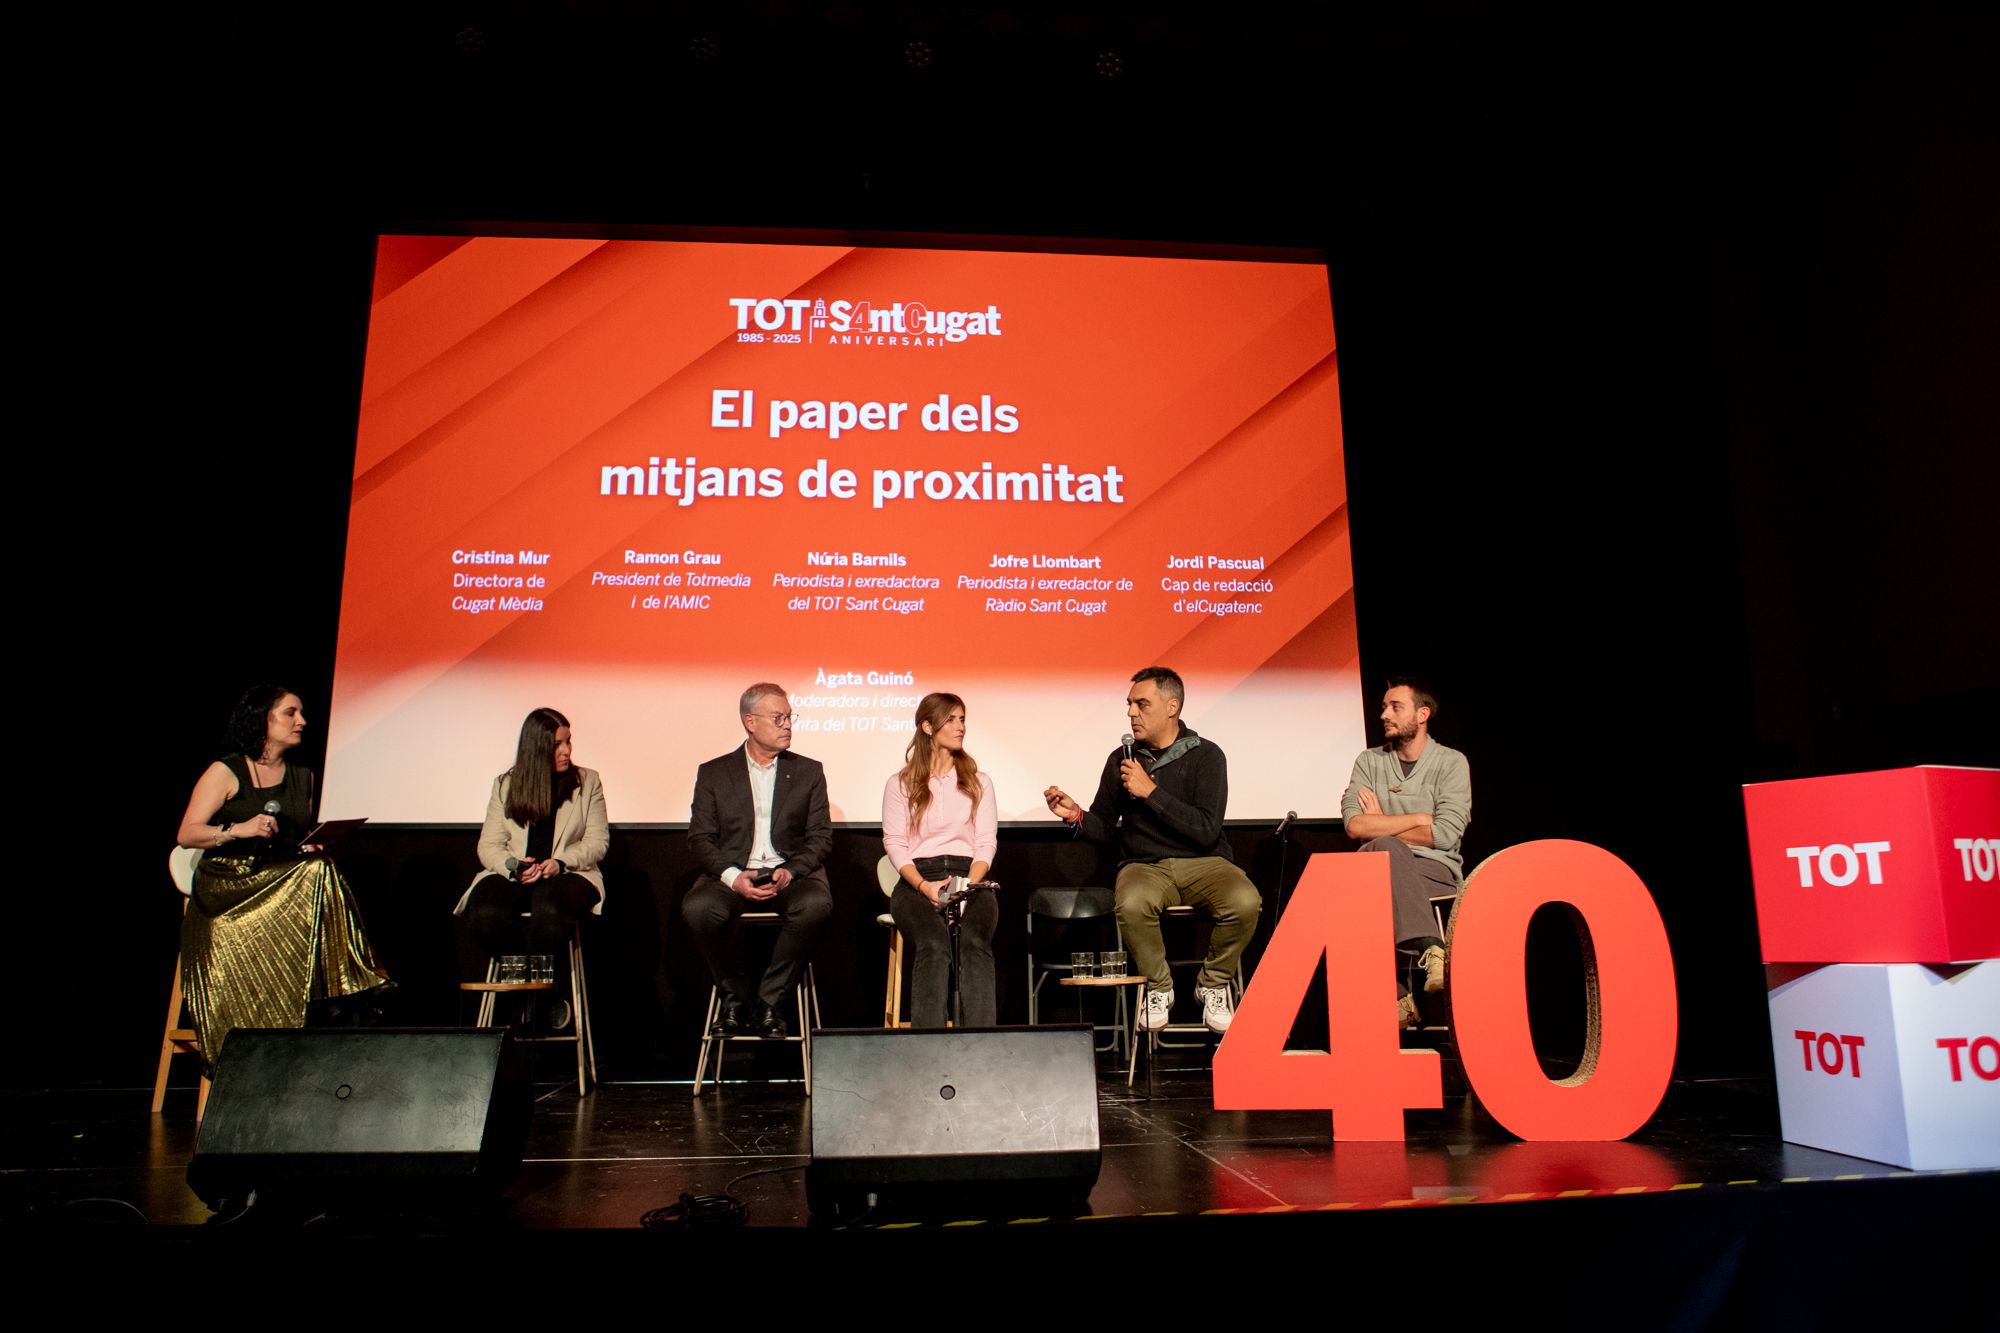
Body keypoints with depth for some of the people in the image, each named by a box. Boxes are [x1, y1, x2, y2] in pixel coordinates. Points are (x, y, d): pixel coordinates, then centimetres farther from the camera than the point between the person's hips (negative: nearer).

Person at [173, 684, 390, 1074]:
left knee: (319, 874, -30)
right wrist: (238, 829, -21)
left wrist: (313, 845, 1)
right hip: (228, 889, -5)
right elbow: (185, 834, -5)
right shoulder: (226, 772, 2)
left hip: (287, 880, 5)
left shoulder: (302, 777, 18)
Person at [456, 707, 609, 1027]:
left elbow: (598, 841, 4)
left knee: (549, 908, -38)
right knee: (485, 914, -32)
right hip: (513, 875, 2)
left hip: (570, 873, -2)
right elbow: (489, 845, 9)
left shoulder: (588, 782, 11)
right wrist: (512, 866, -14)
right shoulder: (505, 785, 14)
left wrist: (560, 863, -14)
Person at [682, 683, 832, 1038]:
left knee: (816, 903, -33)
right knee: (696, 908, -31)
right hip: (732, 877, 0)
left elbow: (821, 836, 5)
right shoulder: (713, 773, 10)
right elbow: (699, 838, 3)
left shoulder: (808, 772, 11)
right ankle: (736, 995, -6)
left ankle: (769, 1001, -14)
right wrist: (733, 877, -16)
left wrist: (789, 872, -14)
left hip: (791, 874, 0)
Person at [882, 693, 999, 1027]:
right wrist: (925, 886, -12)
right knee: (934, 943, -33)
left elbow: (986, 843, 10)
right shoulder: (900, 784, 13)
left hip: (969, 877, 1)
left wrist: (969, 884, -9)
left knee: (974, 942, -31)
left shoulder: (979, 782, 19)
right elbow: (894, 843, 5)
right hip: (917, 880, -1)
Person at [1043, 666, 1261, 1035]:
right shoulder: (1122, 759, 7)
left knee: (1245, 903, -33)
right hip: (1146, 865, 1)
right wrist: (1076, 815, -10)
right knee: (1131, 904, -35)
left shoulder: (1206, 755, -2)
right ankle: (1158, 987, -6)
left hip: (1204, 863, -1)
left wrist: (1150, 791, -17)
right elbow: (1103, 828, 12)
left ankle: (1213, 984, -2)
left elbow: (1206, 831, -13)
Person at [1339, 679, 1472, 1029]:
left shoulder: (1451, 763, 6)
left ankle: (1401, 994, -40)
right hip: (1379, 867, 2)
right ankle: (1427, 949, -51)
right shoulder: (1369, 761, 13)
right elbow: (1354, 826, -2)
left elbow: (1445, 835, -7)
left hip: (1435, 870, -2)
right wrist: (1418, 819, -4)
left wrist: (1380, 826, 1)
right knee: (1388, 849, -36)